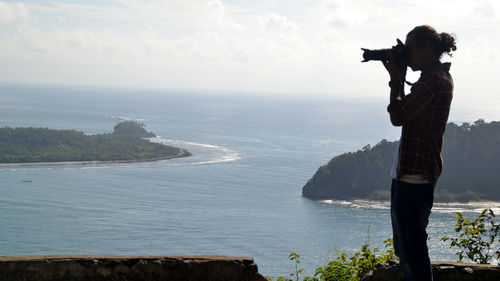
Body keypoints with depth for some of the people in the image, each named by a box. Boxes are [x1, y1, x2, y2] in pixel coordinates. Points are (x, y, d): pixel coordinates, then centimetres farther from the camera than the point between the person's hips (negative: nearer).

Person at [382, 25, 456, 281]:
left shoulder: (433, 80, -16)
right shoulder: (440, 77, 17)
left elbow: (398, 116, -18)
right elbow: (406, 113, 22)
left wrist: (397, 80, -7)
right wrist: (398, 79, 13)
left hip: (414, 176, -11)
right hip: (407, 173, 11)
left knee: (411, 250, -7)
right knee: (407, 250, 20)